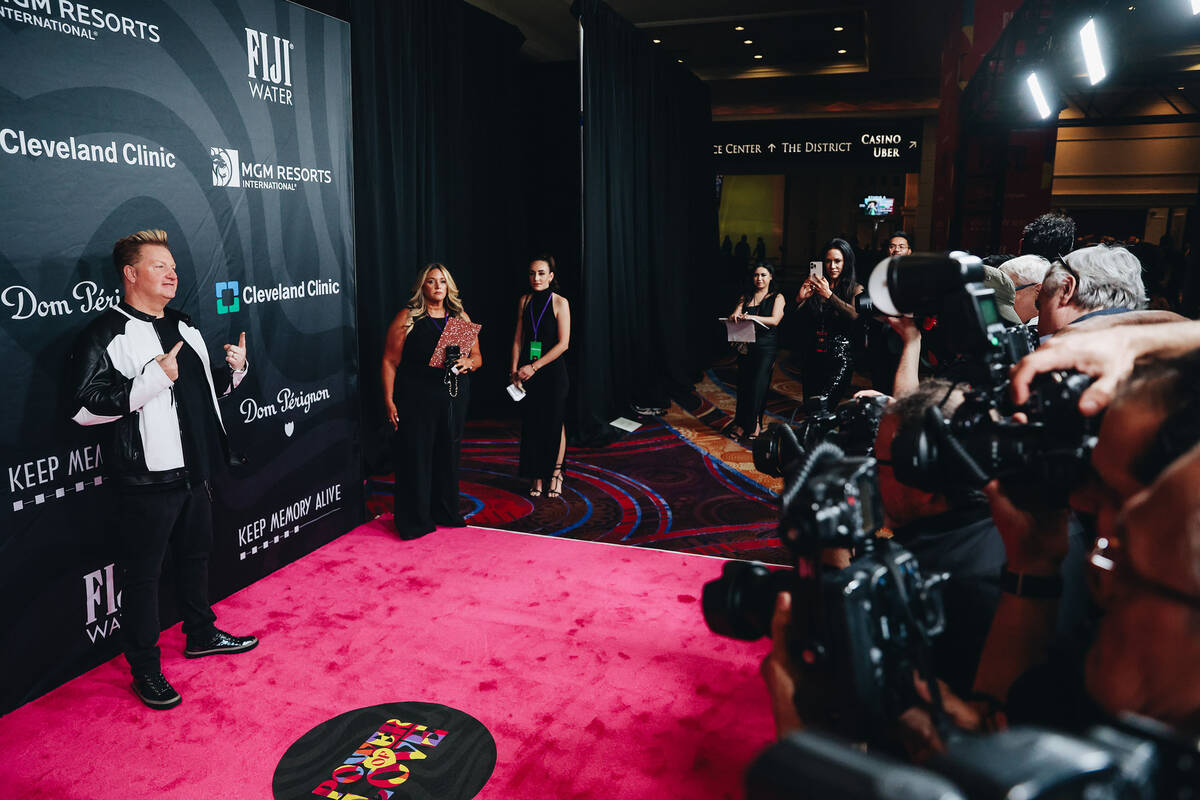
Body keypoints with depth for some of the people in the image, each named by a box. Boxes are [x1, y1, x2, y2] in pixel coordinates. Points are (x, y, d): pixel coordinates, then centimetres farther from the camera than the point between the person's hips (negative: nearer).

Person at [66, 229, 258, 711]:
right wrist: (152, 378, -27)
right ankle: (145, 670, 18)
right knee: (142, 575, 4)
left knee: (195, 556, 22)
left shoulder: (184, 328, 14)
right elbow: (84, 406, -20)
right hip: (147, 481, -8)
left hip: (194, 473, 8)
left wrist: (233, 370, 6)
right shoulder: (106, 335, -12)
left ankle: (201, 635, 41)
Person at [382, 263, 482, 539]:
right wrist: (389, 401, -10)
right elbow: (390, 362, -4)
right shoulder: (407, 318, -2)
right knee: (415, 456, -2)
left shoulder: (461, 318, 11)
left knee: (448, 454, 11)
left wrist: (468, 362, -8)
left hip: (454, 400, 4)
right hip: (416, 400, -4)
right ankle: (414, 520, 9)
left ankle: (446, 513, 25)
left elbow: (477, 356, 15)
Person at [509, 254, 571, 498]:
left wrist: (534, 367, -12)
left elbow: (563, 343, -10)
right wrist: (515, 369, -2)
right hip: (527, 372, 4)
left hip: (553, 370, -4)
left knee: (554, 422, 3)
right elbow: (518, 338, 10)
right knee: (531, 423, 5)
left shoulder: (560, 302, -6)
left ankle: (556, 474, 18)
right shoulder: (525, 301, 8)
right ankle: (536, 478, 15)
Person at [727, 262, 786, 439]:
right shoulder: (746, 297, 17)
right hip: (746, 345, 3)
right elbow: (734, 316, 8)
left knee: (758, 384, -9)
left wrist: (752, 317, -24)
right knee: (743, 383, -1)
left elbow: (775, 320, -9)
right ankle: (741, 424, 4)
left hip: (766, 346, -3)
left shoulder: (777, 297, 6)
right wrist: (735, 316, -18)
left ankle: (754, 425, 0)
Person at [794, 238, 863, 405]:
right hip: (815, 357, 4)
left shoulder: (855, 290, 4)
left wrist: (829, 295, -23)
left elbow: (854, 315, -15)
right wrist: (799, 299, -15)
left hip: (841, 357, -4)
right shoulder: (816, 288, 11)